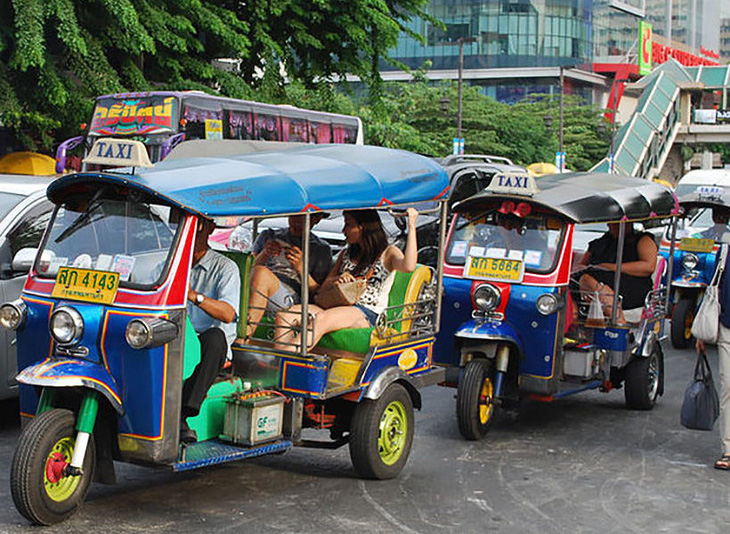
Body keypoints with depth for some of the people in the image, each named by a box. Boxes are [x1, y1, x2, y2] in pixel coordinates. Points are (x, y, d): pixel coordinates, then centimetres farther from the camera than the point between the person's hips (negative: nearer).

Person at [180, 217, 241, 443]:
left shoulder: (225, 268, 2)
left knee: (214, 337, -37)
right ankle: (174, 419, -40)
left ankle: (183, 411, -41)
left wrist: (194, 296, -29)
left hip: (209, 349, -3)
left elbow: (228, 314, -14)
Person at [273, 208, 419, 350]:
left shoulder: (388, 253, 8)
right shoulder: (346, 254, 27)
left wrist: (411, 225, -13)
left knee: (322, 318, -37)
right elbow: (323, 289, 24)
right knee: (284, 315, -19)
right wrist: (336, 280, 1)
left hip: (367, 314, -7)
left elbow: (408, 267, -16)